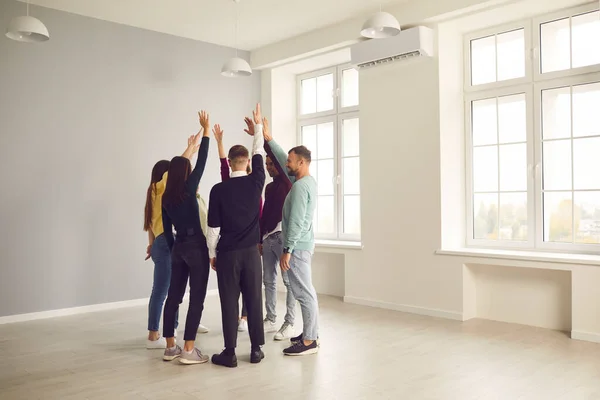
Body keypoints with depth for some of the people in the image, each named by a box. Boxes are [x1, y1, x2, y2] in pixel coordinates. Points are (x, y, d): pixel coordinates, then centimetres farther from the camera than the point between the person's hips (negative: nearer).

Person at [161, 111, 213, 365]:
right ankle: (188, 350, -3)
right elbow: (202, 162, -7)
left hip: (178, 247, 7)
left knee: (174, 295, 10)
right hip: (196, 246, -7)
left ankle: (170, 347, 17)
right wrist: (205, 130, -1)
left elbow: (167, 229, 11)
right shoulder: (188, 189, -10)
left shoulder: (166, 197, 7)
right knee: (197, 297, -3)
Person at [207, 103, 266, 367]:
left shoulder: (219, 190, -8)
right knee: (254, 300, 8)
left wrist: (212, 254, 6)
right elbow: (258, 154, 14)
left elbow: (213, 227, -6)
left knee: (229, 303, 3)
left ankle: (229, 353, 8)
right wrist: (258, 125, 26)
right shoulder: (256, 182, -3)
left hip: (227, 254, -2)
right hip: (251, 252, 2)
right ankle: (256, 350, 15)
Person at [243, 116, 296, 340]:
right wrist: (260, 239, 16)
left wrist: (266, 137, -29)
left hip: (283, 237, -8)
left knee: (288, 281, -3)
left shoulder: (287, 182, -5)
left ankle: (289, 324, 2)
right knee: (269, 281, 11)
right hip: (268, 238, 8)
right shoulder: (270, 187, 17)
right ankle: (271, 320, 20)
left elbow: (279, 159, -22)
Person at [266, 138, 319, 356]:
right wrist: (268, 138, 18)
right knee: (306, 291, 14)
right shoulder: (308, 181, 10)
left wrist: (287, 251, -20)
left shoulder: (300, 187, -19)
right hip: (302, 244, 10)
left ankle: (309, 341, -2)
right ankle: (310, 333, 22)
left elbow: (296, 222, -22)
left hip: (297, 246, -10)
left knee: (304, 293, -7)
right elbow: (282, 159, 19)